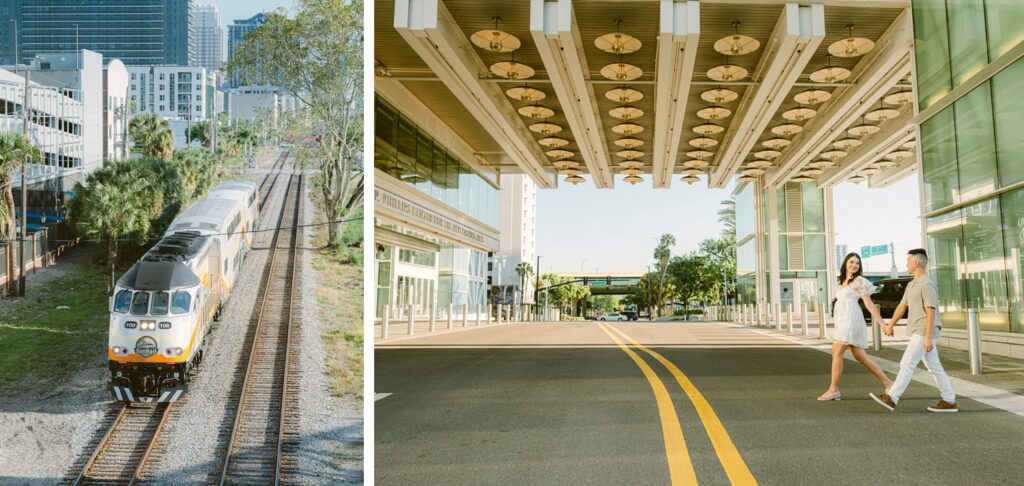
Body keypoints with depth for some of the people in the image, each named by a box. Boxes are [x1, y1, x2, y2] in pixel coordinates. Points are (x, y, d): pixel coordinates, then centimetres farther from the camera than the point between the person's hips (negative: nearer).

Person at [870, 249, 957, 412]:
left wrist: (928, 338, -21)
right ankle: (949, 401, 15)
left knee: (907, 364, -9)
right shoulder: (911, 285, 15)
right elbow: (902, 306, 23)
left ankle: (891, 398, -8)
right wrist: (890, 325, 28)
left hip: (924, 333, -10)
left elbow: (931, 312, -19)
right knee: (934, 367, 10)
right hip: (919, 333, 10)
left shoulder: (927, 284, -14)